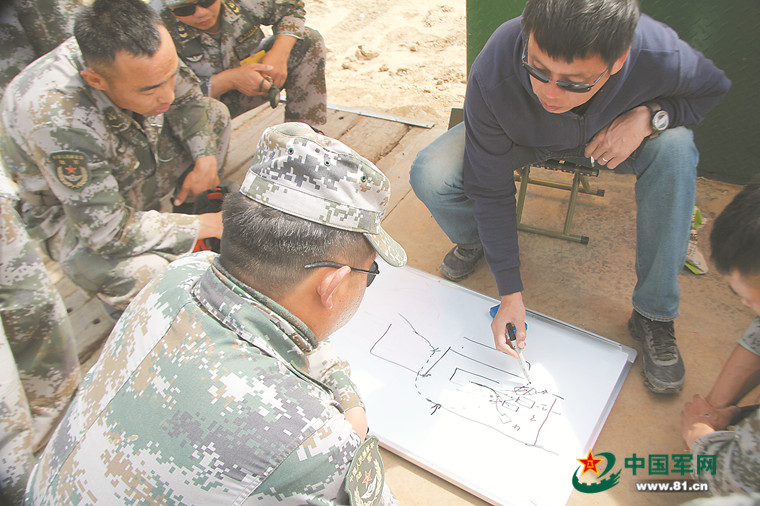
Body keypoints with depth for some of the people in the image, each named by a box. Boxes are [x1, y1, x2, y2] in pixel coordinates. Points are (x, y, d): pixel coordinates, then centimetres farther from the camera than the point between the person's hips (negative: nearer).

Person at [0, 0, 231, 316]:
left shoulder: (142, 53, -25)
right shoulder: (56, 120, -42)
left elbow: (188, 97, -2)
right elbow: (107, 232, -36)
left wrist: (205, 158, -17)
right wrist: (203, 226, -29)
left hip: (132, 162, 7)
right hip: (73, 215, -6)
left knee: (215, 114, 0)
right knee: (143, 275, -34)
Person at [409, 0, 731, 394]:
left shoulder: (661, 57, -35)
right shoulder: (491, 77, -37)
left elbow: (715, 88, -8)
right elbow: (491, 192, -25)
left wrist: (651, 115, -32)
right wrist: (510, 293, -24)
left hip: (613, 135, 1)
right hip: (524, 140, 0)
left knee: (674, 148, -31)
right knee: (430, 178, -25)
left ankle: (654, 316, -14)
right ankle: (475, 241, 13)